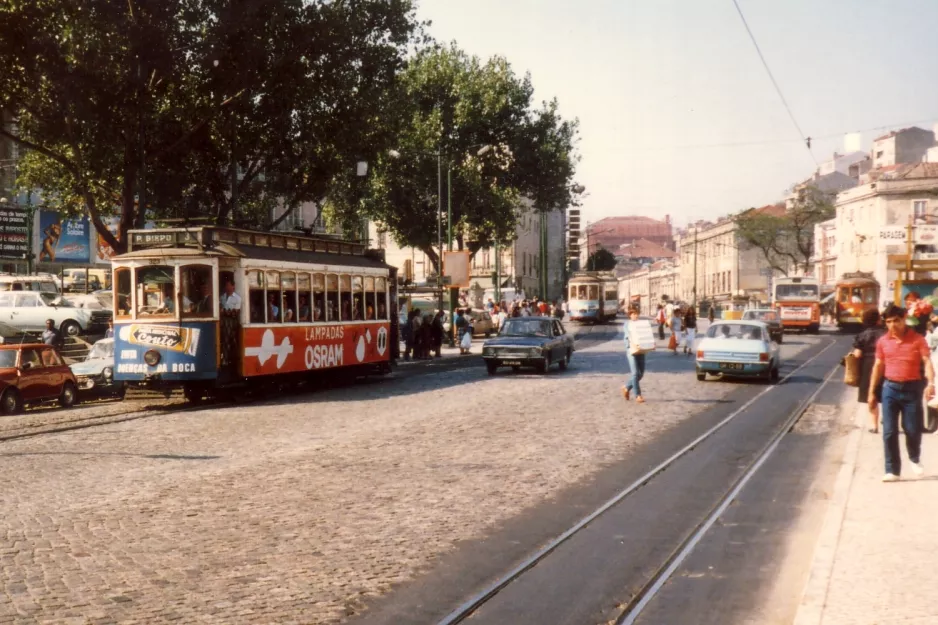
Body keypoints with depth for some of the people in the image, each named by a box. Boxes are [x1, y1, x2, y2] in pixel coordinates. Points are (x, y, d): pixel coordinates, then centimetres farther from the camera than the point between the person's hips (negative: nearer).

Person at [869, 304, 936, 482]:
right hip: (890, 388, 2)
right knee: (889, 432, -1)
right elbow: (878, 366, 10)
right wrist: (871, 393, 9)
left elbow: (927, 361, -14)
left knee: (913, 429, 5)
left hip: (912, 388, -2)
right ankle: (892, 470, 9)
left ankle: (915, 458, 35)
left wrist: (931, 383, -31)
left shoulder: (917, 339, -5)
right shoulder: (883, 341, 4)